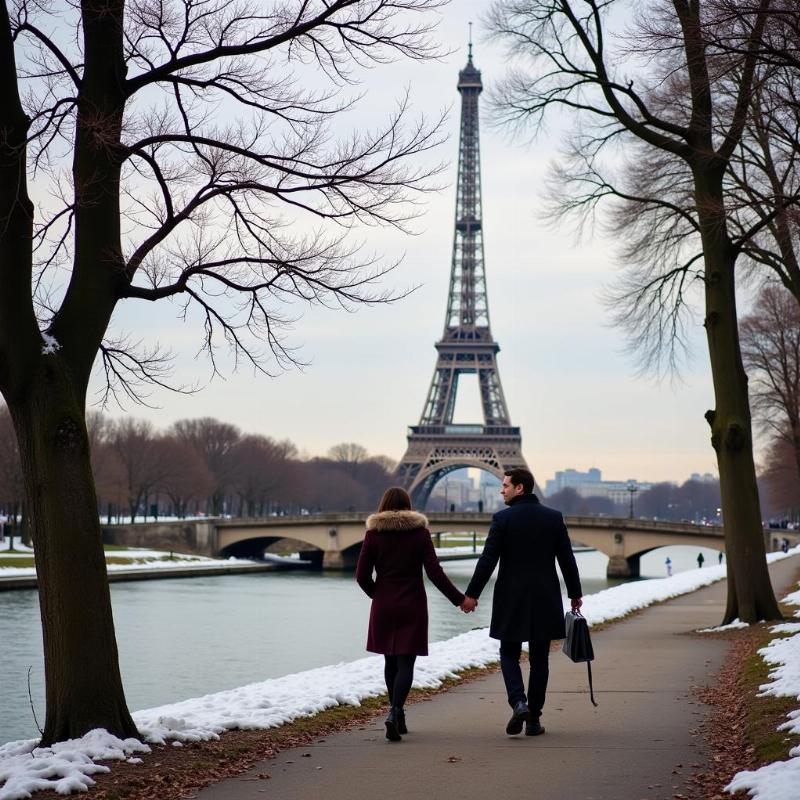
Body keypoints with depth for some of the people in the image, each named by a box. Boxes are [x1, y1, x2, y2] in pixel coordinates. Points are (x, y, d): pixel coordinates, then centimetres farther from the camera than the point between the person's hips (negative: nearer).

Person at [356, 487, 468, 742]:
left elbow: (362, 575, -3)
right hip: (412, 608, -2)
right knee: (405, 664, -2)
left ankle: (398, 717, 22)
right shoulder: (420, 532, -4)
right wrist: (459, 599, -1)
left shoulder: (374, 533, -2)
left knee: (391, 662, 15)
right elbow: (435, 573, -8)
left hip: (383, 608, 2)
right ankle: (394, 713, -23)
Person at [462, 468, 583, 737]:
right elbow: (567, 560, 4)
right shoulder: (554, 517, 2)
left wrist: (472, 594, -2)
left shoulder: (503, 519, -8)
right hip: (545, 601, 2)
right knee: (539, 660, 9)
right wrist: (575, 594, 14)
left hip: (511, 600, -2)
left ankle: (518, 702, -12)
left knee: (509, 654, 11)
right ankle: (533, 720, 10)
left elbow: (488, 560, -9)